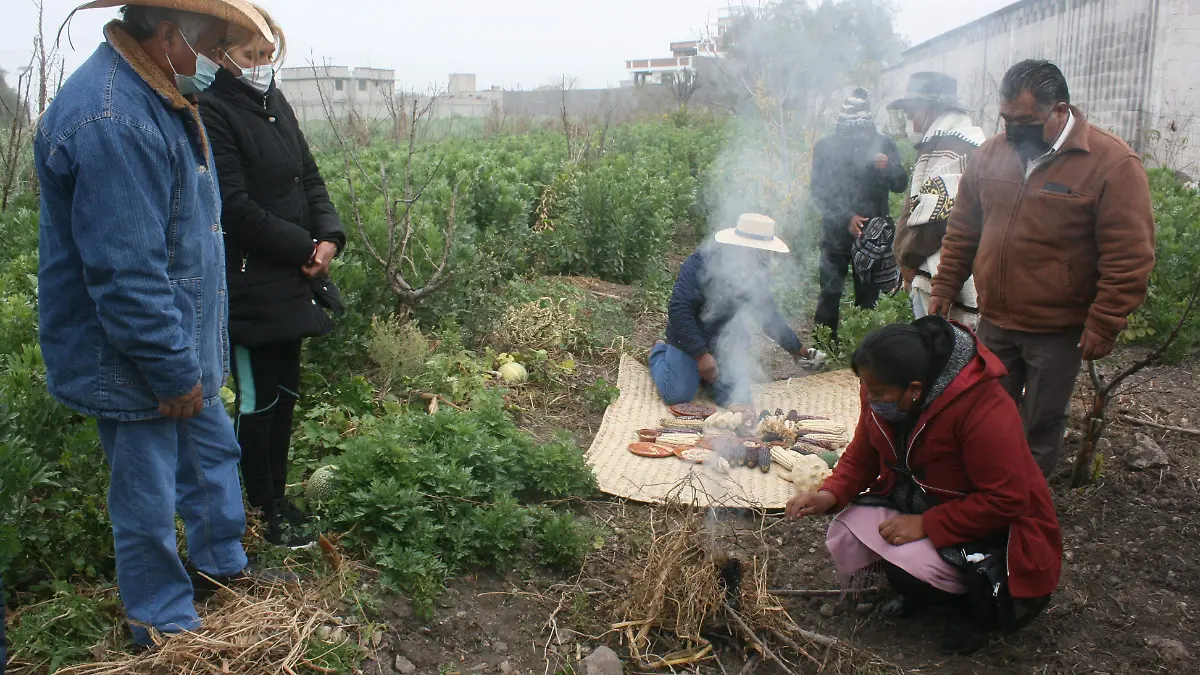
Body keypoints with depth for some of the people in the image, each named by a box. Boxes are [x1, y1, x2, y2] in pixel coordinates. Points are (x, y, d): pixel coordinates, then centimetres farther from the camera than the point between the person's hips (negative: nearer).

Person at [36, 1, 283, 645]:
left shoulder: (157, 94, 7)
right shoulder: (114, 123, -28)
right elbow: (126, 277, -29)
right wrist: (174, 373, -20)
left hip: (180, 347, 10)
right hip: (133, 364, -10)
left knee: (213, 452, 23)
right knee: (149, 498, 8)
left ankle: (222, 565, 43)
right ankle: (165, 623, 27)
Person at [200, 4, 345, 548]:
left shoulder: (275, 104, 12)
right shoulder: (213, 112, -13)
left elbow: (309, 178, 13)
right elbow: (236, 206, -19)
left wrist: (329, 235, -4)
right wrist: (304, 247, -14)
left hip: (291, 279, 8)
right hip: (248, 284, -8)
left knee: (286, 392, 15)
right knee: (258, 400, 3)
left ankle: (278, 495, 30)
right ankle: (269, 510, 17)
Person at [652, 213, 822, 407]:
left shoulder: (758, 271, -5)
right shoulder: (702, 262, -26)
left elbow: (769, 315, 8)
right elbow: (679, 309, -29)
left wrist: (798, 349, 10)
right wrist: (701, 354, -31)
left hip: (729, 344, 5)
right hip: (690, 339, -5)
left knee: (736, 401, -8)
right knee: (677, 396, -11)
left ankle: (701, 375, 23)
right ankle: (660, 352, 20)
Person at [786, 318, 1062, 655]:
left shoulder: (984, 410, -33)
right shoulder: (881, 392, -12)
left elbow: (1005, 501, -29)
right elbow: (862, 455, 1)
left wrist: (926, 525, -29)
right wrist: (831, 494, -17)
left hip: (989, 523, -7)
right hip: (915, 500, 7)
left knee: (909, 570, -28)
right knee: (846, 537, -14)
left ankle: (982, 605, 4)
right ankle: (915, 588, 14)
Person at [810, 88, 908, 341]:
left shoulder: (884, 144, 2)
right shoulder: (825, 146, -1)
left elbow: (901, 185, -2)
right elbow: (818, 190, -5)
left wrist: (888, 166, -24)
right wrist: (845, 217, -17)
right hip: (835, 233, -1)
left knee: (868, 296, 6)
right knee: (829, 294, 2)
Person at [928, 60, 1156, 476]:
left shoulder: (1112, 164, -14)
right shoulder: (990, 155, 2)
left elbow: (1129, 257, -14)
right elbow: (962, 232, 11)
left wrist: (1104, 324, -15)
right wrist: (944, 289, 9)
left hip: (1058, 330, -4)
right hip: (993, 321, 5)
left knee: (1041, 428, 9)